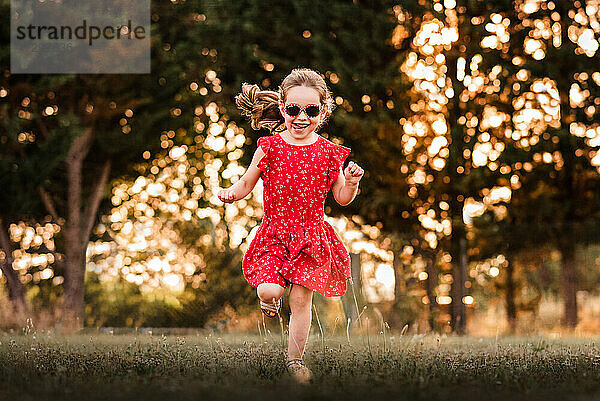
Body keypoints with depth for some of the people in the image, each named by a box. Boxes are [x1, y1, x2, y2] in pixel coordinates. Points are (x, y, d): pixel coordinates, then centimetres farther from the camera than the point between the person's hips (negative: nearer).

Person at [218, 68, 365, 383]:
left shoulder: (328, 153, -2)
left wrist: (351, 183, -15)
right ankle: (267, 299, 22)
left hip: (311, 235, 1)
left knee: (301, 300, 2)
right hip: (275, 232, -1)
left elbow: (341, 198, 5)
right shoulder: (270, 147, -4)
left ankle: (295, 358, 20)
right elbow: (246, 183, 5)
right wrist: (230, 193, -15)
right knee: (269, 290, -18)